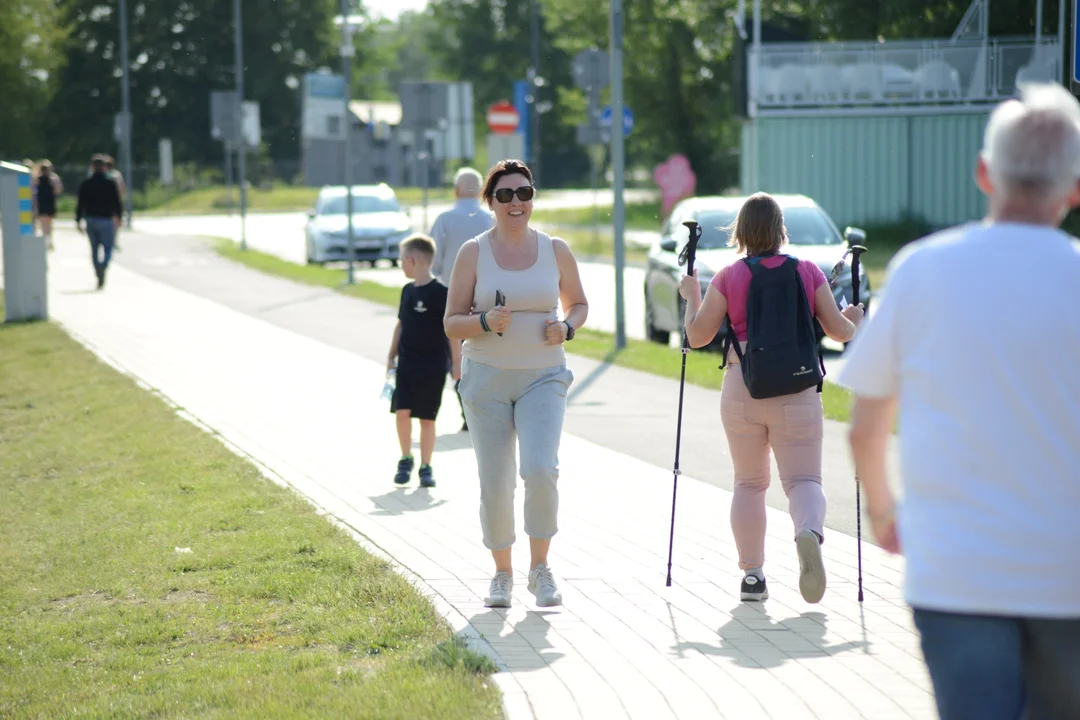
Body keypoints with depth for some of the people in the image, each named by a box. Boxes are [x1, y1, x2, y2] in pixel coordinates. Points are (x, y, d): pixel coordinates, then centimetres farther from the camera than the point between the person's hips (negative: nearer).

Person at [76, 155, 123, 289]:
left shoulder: (85, 184, 1)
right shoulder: (110, 184, -4)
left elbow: (80, 204, 0)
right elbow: (117, 203, 0)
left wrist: (78, 220, 5)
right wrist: (119, 217, 14)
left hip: (91, 220, 2)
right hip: (106, 220, -2)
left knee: (95, 250, 13)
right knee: (108, 249, 2)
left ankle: (99, 278, 15)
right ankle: (103, 268, -29)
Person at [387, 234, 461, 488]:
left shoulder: (440, 292, -12)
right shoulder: (408, 291, 9)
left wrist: (456, 362, -11)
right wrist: (391, 357, 15)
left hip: (433, 366, -5)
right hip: (407, 364, 5)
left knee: (427, 417, 1)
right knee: (402, 411, -4)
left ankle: (426, 467, 11)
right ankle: (405, 460, 13)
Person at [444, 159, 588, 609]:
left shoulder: (555, 251, 3)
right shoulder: (473, 253, 0)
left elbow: (578, 303, 17)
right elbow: (451, 324, 0)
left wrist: (567, 327, -5)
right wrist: (485, 322, -20)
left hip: (543, 377, 0)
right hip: (487, 378, 0)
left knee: (540, 469, -19)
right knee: (495, 484, 2)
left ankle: (540, 567, -1)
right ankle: (502, 573, 21)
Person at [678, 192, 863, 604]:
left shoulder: (728, 278, 0)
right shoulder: (808, 272, 2)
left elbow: (698, 336, 3)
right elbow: (838, 331, 5)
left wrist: (691, 296, 19)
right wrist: (854, 320, 27)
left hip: (742, 389, 1)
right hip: (797, 390, -1)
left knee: (749, 484, 14)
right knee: (803, 479, 0)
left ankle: (752, 574, 9)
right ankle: (809, 533, -32)